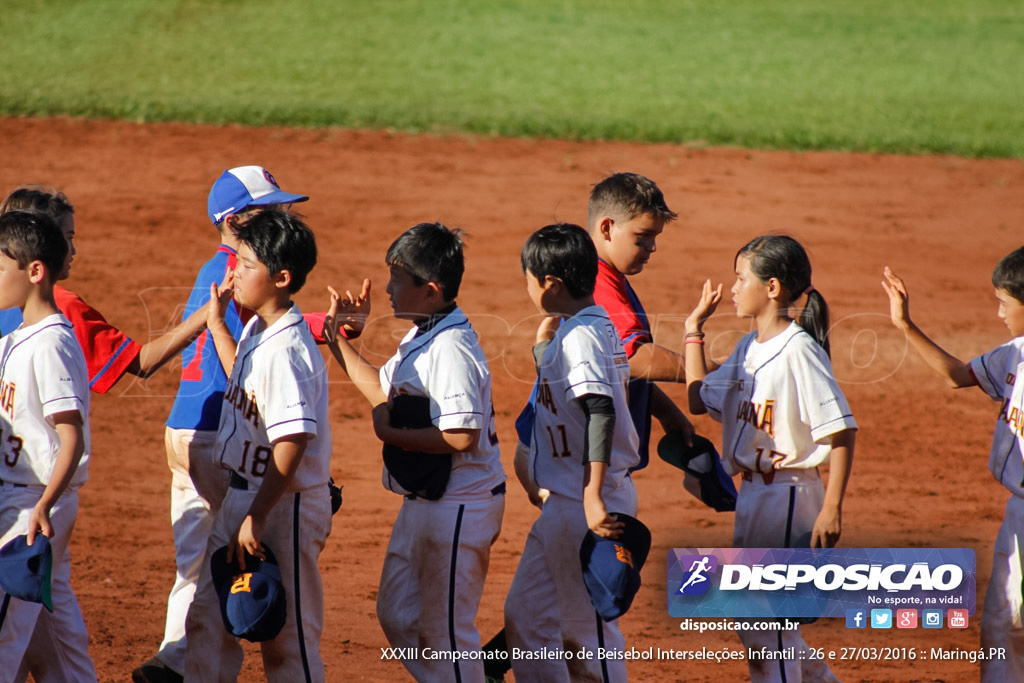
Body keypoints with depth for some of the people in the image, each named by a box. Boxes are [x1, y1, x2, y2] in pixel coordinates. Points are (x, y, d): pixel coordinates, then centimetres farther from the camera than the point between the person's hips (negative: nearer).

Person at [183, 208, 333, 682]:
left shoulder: (288, 349, -23)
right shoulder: (255, 331, 7)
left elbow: (292, 444, -28)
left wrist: (256, 518, -27)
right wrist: (217, 326, 25)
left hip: (286, 505, -10)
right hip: (240, 494, 10)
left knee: (287, 634, 1)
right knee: (207, 618, 13)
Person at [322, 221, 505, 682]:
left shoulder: (451, 348, -22)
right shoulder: (419, 339, 9)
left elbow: (463, 436, -29)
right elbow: (385, 393, 24)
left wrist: (391, 433, -18)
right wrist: (338, 341, 20)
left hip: (459, 507, -11)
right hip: (423, 501, 11)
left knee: (446, 627, -1)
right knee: (397, 614, 17)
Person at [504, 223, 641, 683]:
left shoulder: (581, 335, -19)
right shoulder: (598, 326, 12)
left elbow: (601, 410, -32)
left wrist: (593, 498, -36)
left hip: (586, 506, -11)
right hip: (563, 503, 11)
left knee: (589, 626, -1)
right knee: (525, 615, 17)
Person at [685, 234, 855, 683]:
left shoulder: (799, 351, -16)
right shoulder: (749, 348, 11)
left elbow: (842, 431, -19)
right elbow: (700, 399, 21)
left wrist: (831, 509, -24)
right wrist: (694, 329, 18)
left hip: (790, 495, -9)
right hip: (752, 494, 9)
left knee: (768, 625, -6)